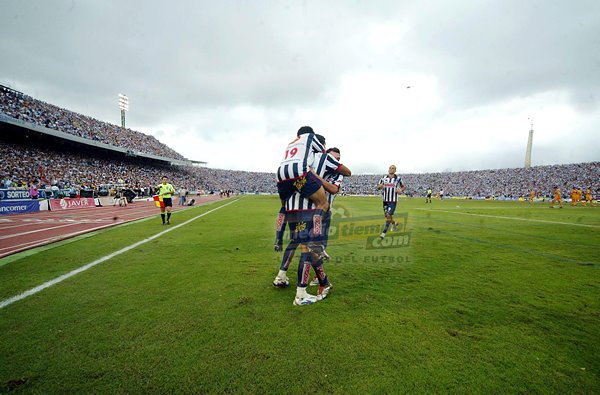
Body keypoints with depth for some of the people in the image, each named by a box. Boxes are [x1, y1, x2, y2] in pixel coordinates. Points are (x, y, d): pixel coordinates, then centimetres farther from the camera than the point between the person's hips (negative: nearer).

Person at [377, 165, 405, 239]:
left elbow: (403, 187, 12)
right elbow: (378, 187, 10)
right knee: (387, 215, 13)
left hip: (393, 201, -4)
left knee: (388, 215, -15)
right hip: (385, 200, 4)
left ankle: (384, 233, -10)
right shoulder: (384, 178, 4)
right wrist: (380, 186, -14)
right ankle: (393, 223, 45)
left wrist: (400, 190, -10)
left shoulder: (398, 178, -2)